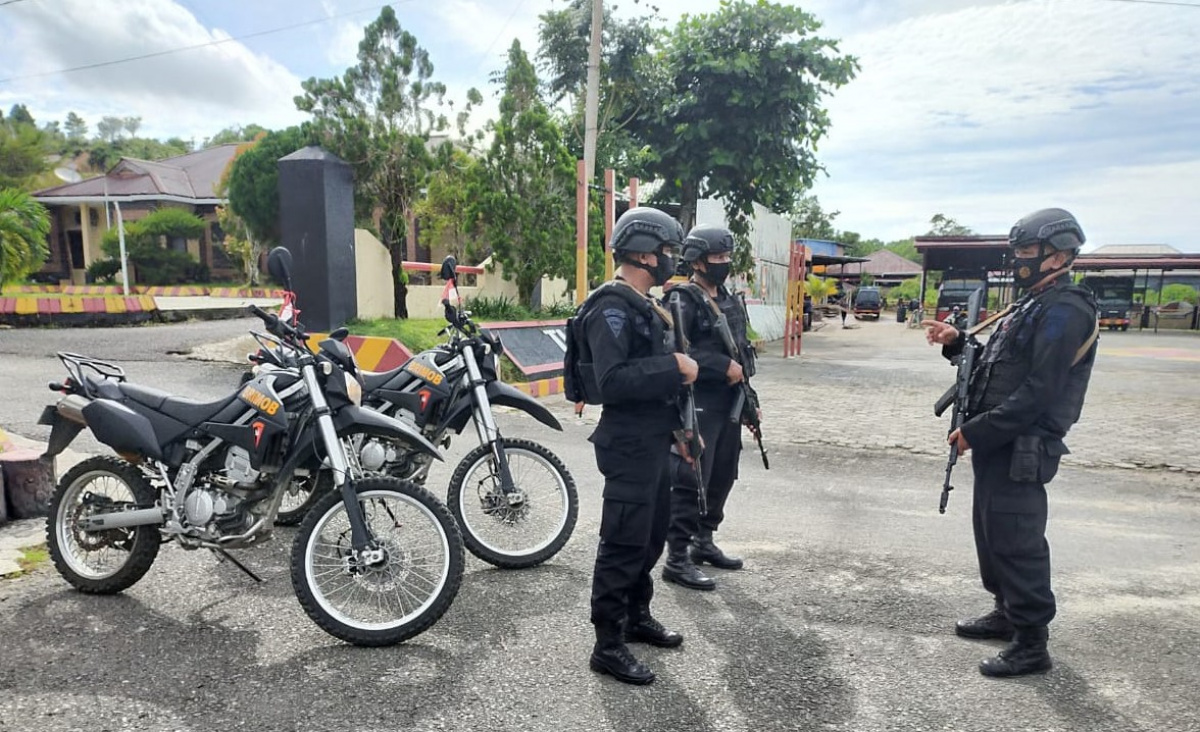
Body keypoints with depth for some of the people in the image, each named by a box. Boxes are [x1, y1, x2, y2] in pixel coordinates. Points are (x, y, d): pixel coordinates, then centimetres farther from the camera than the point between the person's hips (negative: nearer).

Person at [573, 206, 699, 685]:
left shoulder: (646, 305, 14)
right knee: (624, 544, -2)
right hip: (628, 444, -10)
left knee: (652, 535, 20)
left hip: (654, 440, 10)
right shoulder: (611, 308, -17)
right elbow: (612, 381, -29)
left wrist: (678, 426, 17)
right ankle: (608, 646, 12)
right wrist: (674, 368, -23)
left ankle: (637, 617, 37)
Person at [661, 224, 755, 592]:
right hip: (697, 407, -9)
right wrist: (724, 367, -19)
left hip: (729, 406, 9)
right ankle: (677, 559, 4)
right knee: (690, 481, -5)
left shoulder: (731, 302, 16)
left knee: (722, 478, 15)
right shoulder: (682, 301, -11)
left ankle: (703, 542, 31)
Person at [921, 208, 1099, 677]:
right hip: (998, 444, 10)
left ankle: (1031, 643, 8)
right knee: (991, 531, 19)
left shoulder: (1064, 310, -15)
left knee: (1016, 540, -4)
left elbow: (1039, 392, -22)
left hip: (1020, 449, -10)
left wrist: (977, 431, -20)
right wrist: (957, 344, 5)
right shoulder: (1033, 305, 18)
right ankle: (1007, 612, 34)